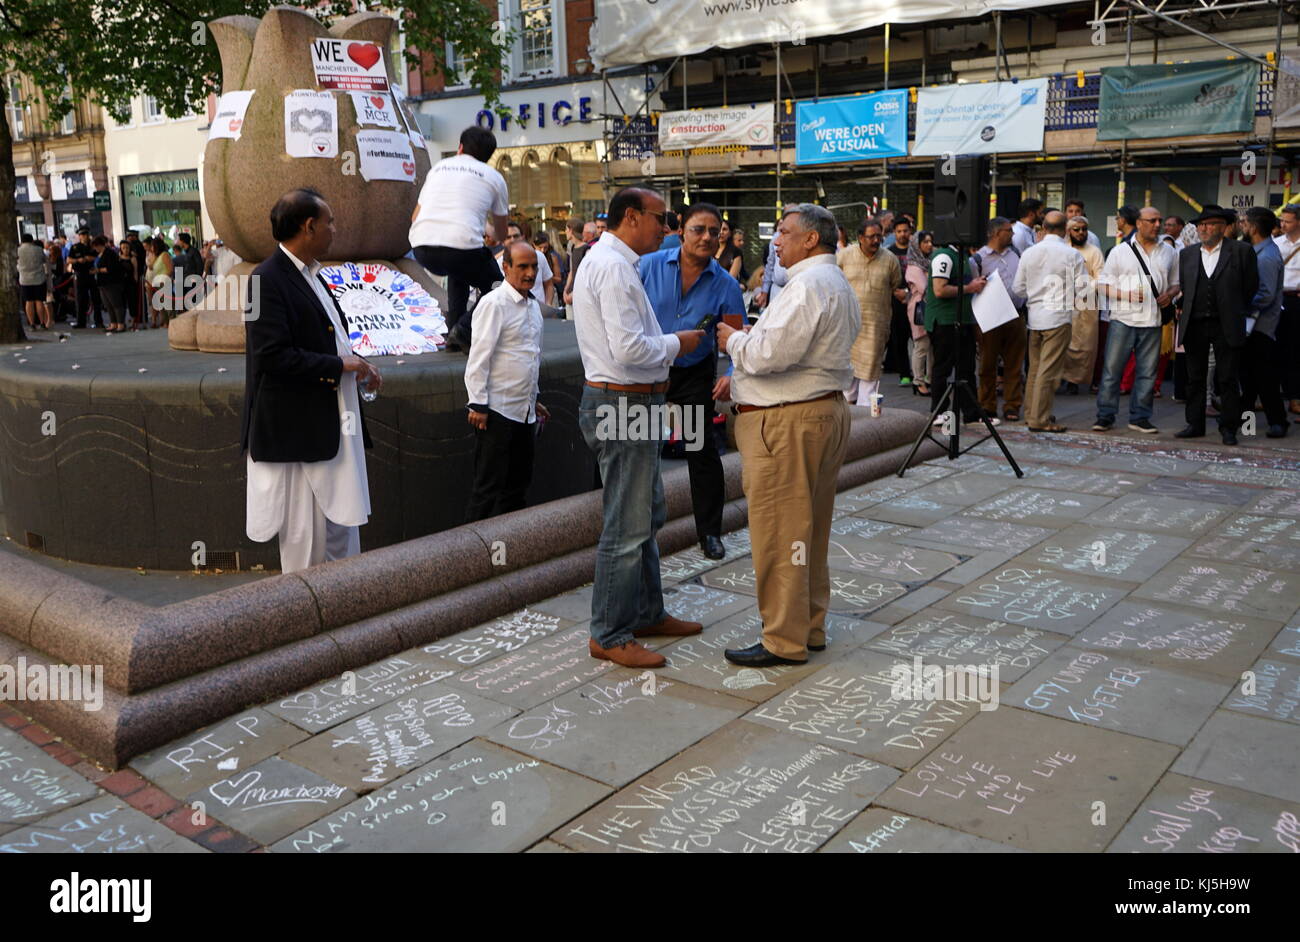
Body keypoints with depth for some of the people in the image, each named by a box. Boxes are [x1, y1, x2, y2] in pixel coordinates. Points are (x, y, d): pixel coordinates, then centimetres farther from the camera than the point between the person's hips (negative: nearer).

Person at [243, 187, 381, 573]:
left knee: (342, 519, 16)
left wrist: (358, 366, 4)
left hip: (333, 425, 9)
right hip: (298, 430, -9)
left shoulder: (311, 276, 13)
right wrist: (339, 365, -16)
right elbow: (273, 356, -23)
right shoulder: (268, 280, -15)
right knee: (306, 539, 1)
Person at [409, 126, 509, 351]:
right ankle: (465, 330, -5)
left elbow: (415, 216, 32)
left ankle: (453, 334, 26)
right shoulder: (493, 177, 18)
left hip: (421, 248, 5)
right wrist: (493, 235, 54)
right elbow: (502, 235, 29)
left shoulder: (439, 167, 26)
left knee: (459, 271, 35)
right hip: (461, 244, -4)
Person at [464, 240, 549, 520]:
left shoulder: (533, 305, 14)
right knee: (489, 486, -2)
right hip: (497, 410, -8)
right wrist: (477, 404, -16)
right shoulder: (493, 303, -11)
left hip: (525, 410, 8)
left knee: (518, 482, 13)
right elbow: (479, 357, -14)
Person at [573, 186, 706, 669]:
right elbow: (629, 349, -25)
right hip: (623, 408, -11)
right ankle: (608, 635, 9)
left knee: (648, 515, 20)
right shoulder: (613, 267, -17)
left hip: (632, 404, 11)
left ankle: (647, 613, 33)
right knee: (627, 526, -3)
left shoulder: (606, 261, 16)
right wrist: (676, 344, -10)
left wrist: (665, 343, 9)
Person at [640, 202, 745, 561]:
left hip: (695, 373, 0)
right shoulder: (650, 265, -11)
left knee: (702, 450, 4)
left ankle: (710, 531, 17)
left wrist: (733, 374, -23)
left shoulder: (725, 285, -9)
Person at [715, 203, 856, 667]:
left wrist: (734, 341, -7)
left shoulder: (809, 283, -16)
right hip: (826, 411, 11)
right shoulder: (838, 284, 20)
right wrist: (742, 376, 17)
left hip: (787, 421, -11)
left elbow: (774, 352, -25)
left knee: (779, 530, -3)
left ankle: (784, 641, 5)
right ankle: (810, 628, 27)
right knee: (809, 529, 17)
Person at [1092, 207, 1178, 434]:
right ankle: (1105, 416, 4)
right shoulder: (1120, 251, 3)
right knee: (1112, 368, -3)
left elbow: (1176, 283, 20)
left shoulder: (1168, 253, 13)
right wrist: (1126, 295, -13)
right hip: (1123, 319, -3)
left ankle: (1140, 417, 13)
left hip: (1152, 321, 3)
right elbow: (1103, 285, 2)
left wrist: (1170, 295, -2)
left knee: (1147, 371, 5)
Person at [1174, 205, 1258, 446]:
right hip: (1194, 325, 3)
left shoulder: (1242, 251, 0)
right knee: (1195, 378, 9)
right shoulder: (1187, 254, 9)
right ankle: (1195, 425, 18)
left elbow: (1251, 286, 4)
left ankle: (1228, 428, 8)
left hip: (1226, 326, -3)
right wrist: (1184, 311, 7)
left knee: (1228, 379, 1)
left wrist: (1236, 313, 7)